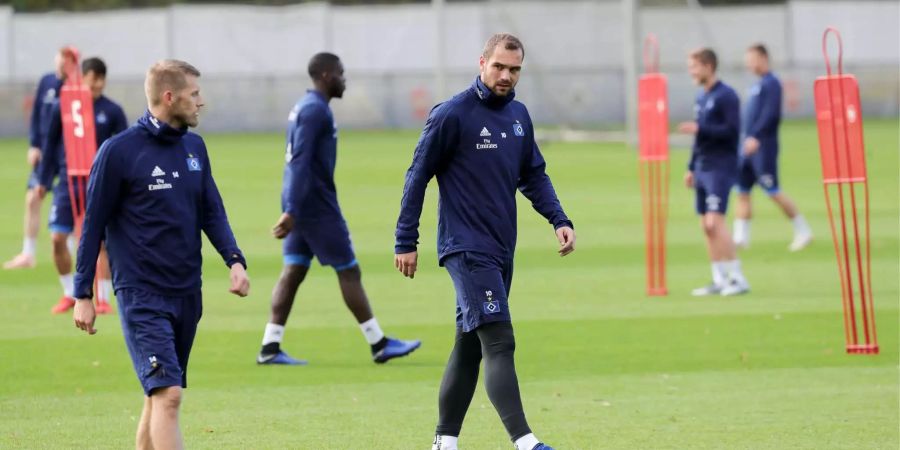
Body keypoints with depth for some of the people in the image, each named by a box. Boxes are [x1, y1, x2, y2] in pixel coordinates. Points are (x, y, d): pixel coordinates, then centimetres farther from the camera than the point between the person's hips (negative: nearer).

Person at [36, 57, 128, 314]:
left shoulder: (112, 111, -1)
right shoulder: (62, 107, 1)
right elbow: (51, 143, 9)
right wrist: (43, 180, 10)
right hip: (68, 181, 1)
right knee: (58, 237, -6)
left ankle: (103, 299, 6)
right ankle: (69, 294, 12)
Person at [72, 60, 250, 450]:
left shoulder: (194, 148, 10)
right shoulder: (119, 151, -8)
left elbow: (212, 212, 13)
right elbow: (94, 224, -3)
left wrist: (234, 260, -5)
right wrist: (83, 294, -2)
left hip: (187, 295, 7)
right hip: (141, 296, -7)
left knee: (160, 395, 12)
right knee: (167, 395, -17)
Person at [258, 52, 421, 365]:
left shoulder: (306, 107, 15)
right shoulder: (315, 110, -16)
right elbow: (300, 161, -23)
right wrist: (292, 211, -28)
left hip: (303, 205, 10)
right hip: (316, 205, -10)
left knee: (293, 271, 5)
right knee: (348, 271, -2)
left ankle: (270, 348, 0)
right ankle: (379, 345, 4)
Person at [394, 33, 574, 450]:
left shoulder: (518, 115, 11)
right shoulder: (452, 115, -10)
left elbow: (533, 176, 19)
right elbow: (418, 176, -6)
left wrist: (559, 220, 4)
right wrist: (405, 243, -6)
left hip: (501, 250, 8)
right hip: (466, 248, -8)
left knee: (470, 345, 11)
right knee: (499, 341, -16)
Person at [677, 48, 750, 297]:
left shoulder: (726, 96, -10)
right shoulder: (701, 97, 16)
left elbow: (733, 131, -17)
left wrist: (699, 129, -20)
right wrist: (692, 167, 20)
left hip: (721, 167, -8)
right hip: (702, 168, 8)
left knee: (715, 222, -15)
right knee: (706, 226, 6)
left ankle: (738, 279, -11)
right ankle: (720, 280, 11)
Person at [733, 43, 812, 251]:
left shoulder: (771, 84, -11)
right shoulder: (758, 85, 16)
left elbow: (770, 114, -22)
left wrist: (755, 137, -28)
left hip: (763, 146, -9)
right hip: (750, 147, 9)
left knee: (773, 191, -6)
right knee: (742, 191, 5)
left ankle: (803, 231, 3)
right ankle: (741, 237, 5)